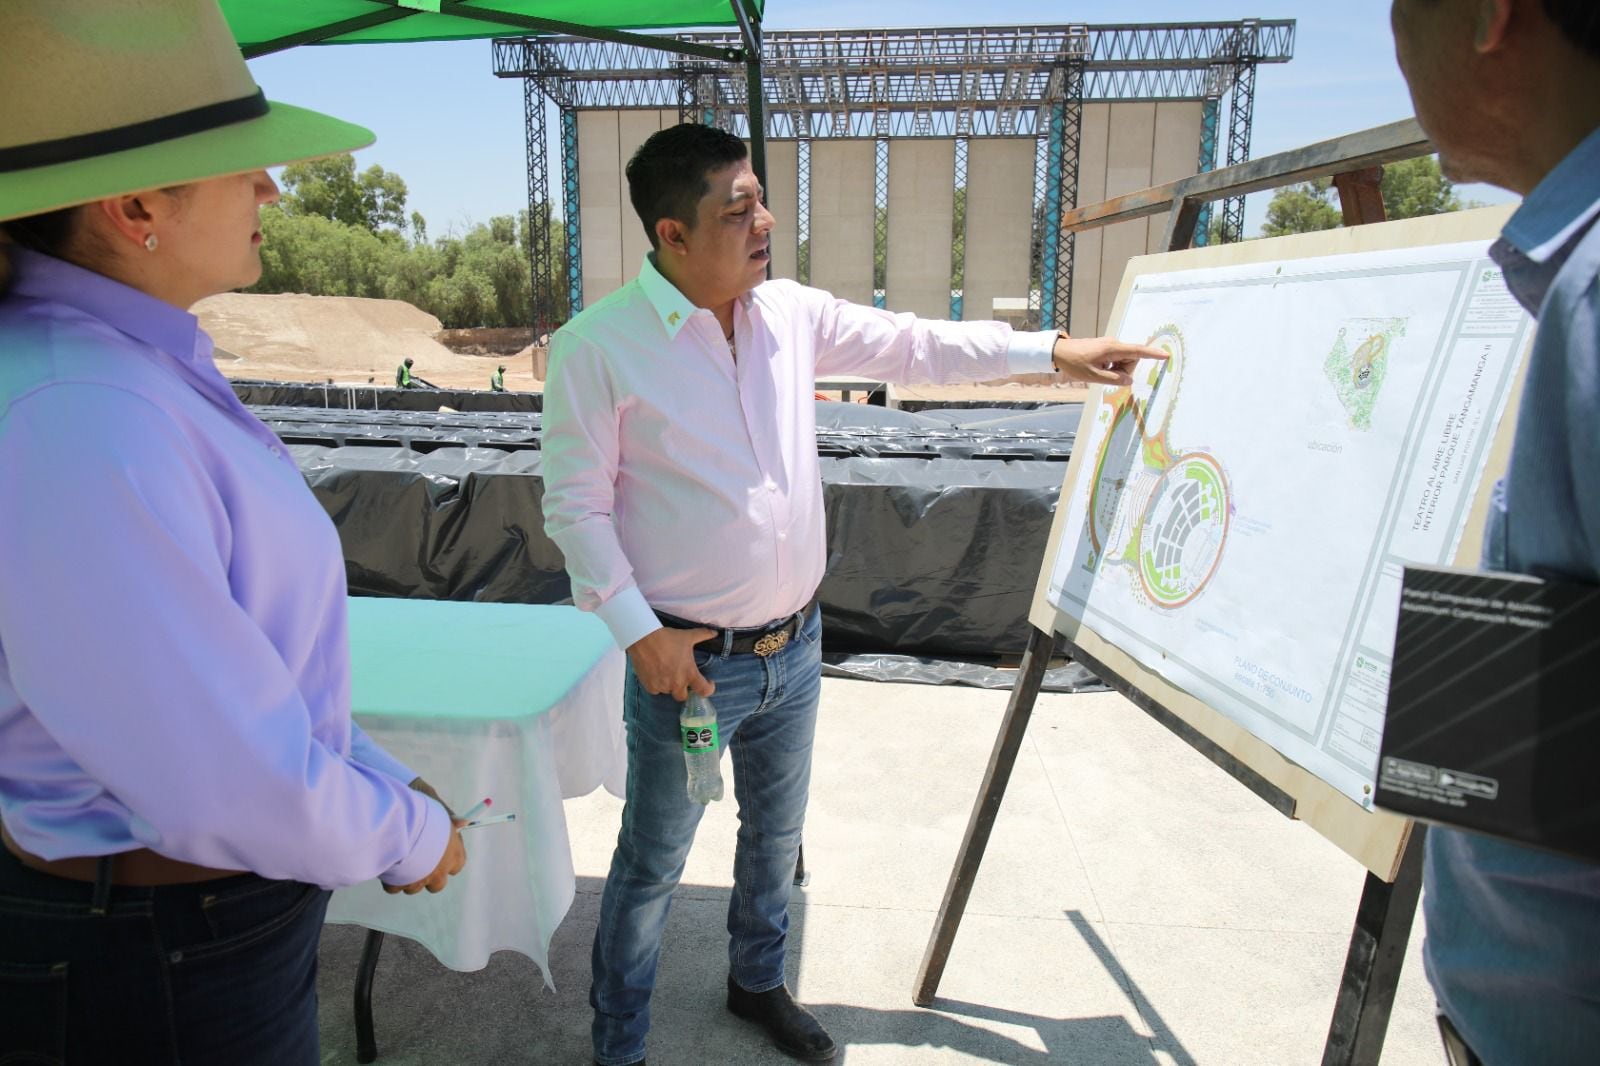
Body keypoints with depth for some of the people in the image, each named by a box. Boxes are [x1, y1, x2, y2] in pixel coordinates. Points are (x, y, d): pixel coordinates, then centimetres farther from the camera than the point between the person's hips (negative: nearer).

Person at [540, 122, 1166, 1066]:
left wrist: (1053, 351, 5)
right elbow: (576, 504, -12)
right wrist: (640, 631, -17)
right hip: (688, 662, -5)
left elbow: (911, 345, 8)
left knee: (778, 831, 24)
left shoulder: (791, 311, -1)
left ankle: (759, 982, 51)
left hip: (795, 647, 6)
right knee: (654, 864, 11)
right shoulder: (598, 346, -17)